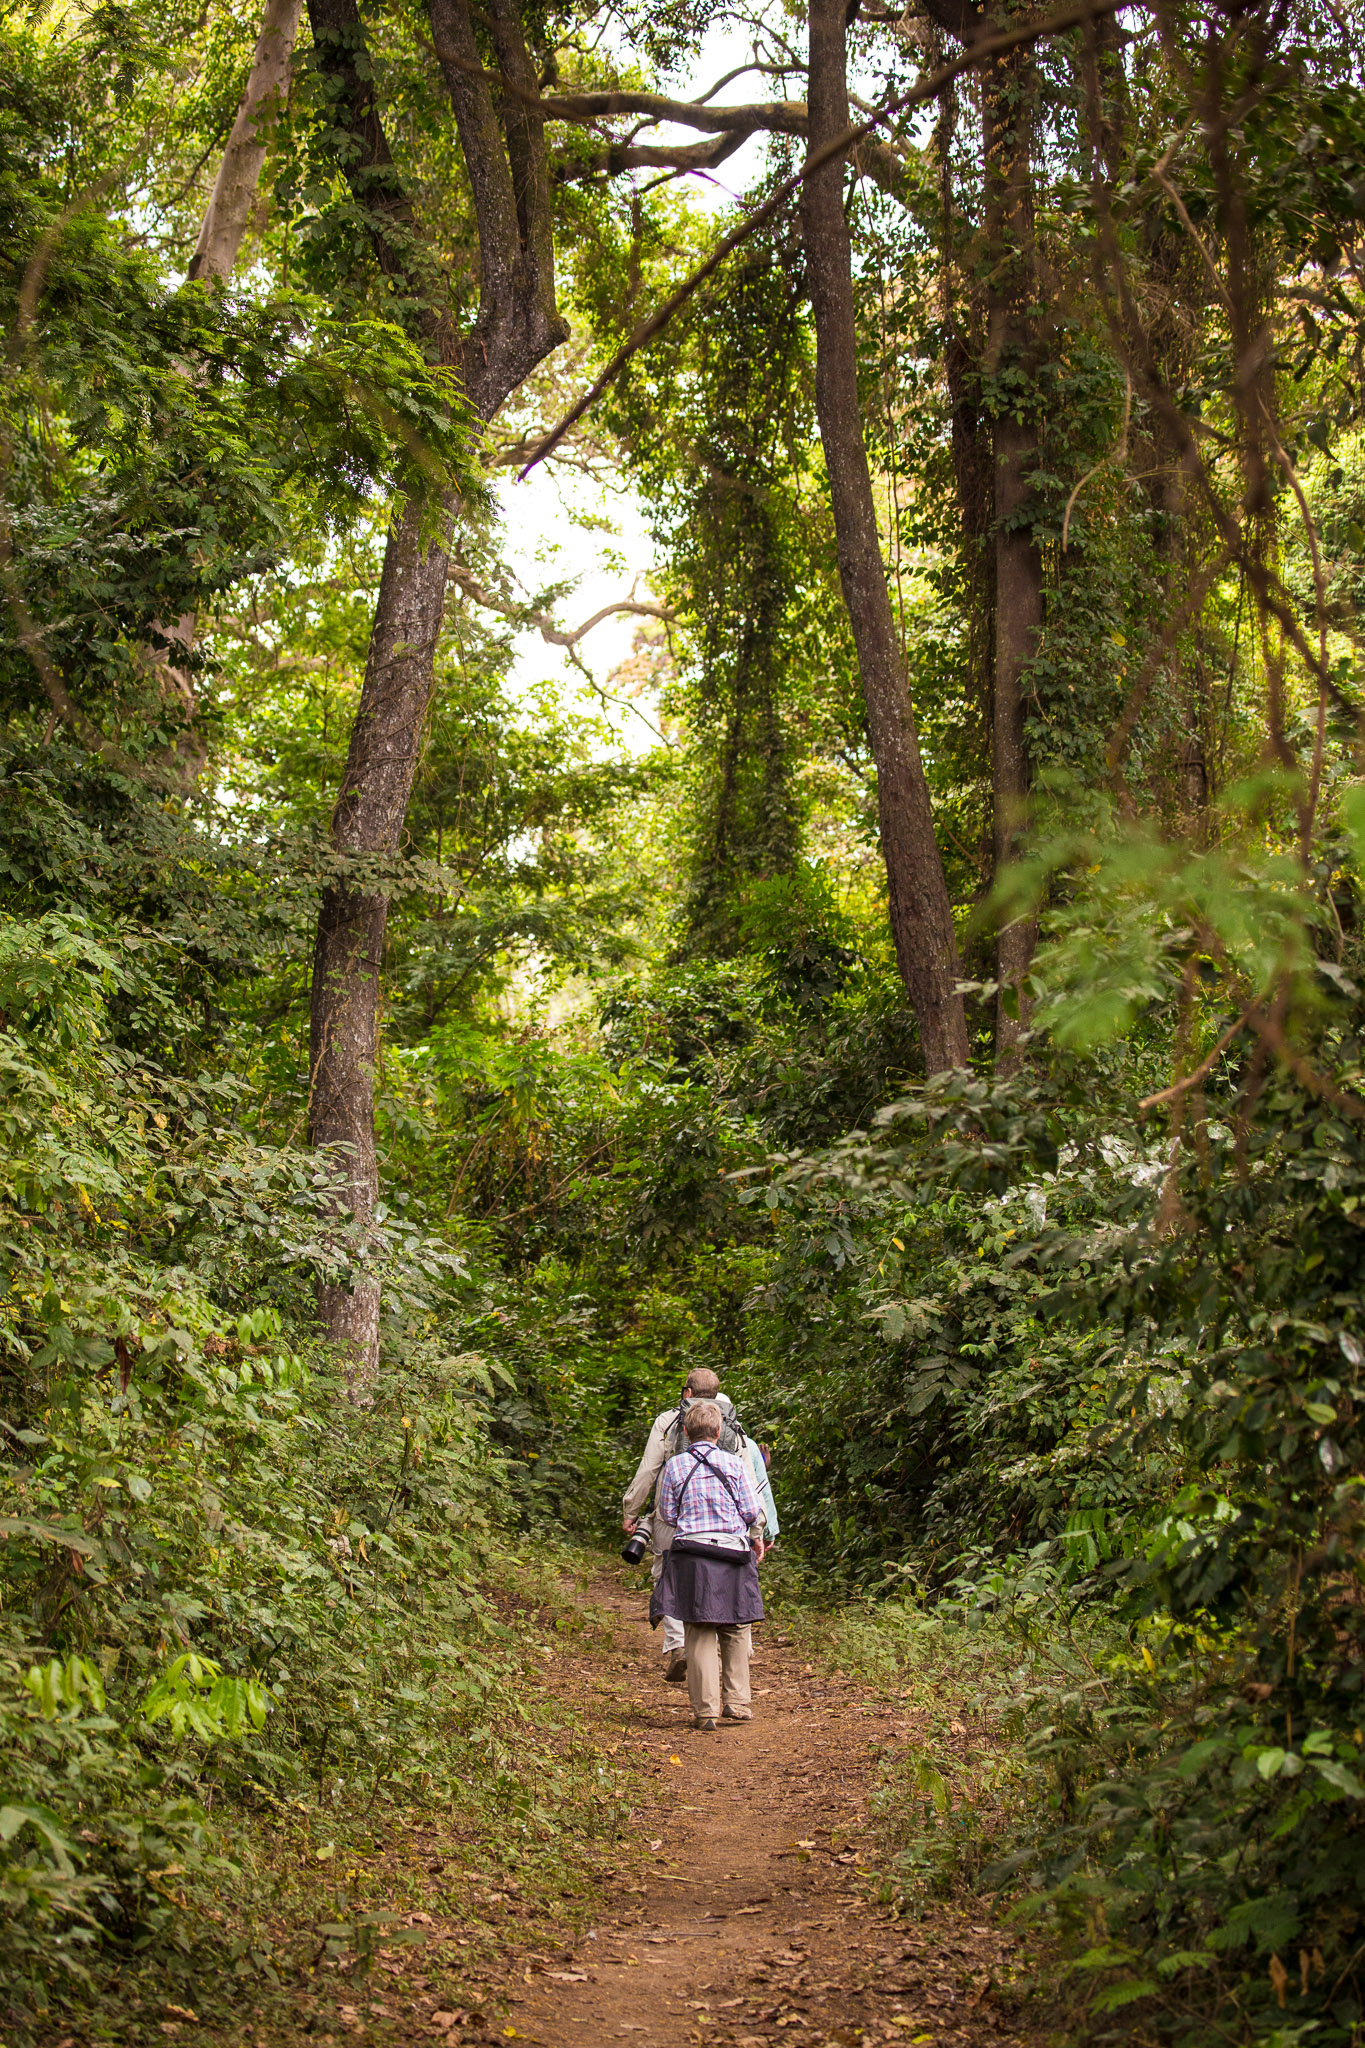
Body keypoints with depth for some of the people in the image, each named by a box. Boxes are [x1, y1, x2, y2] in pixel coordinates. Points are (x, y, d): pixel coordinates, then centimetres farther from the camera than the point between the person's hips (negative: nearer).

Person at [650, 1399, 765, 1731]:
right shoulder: (736, 1463, 1)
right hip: (733, 1552, 0)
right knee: (735, 1631, 13)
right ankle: (736, 1702, 12)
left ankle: (706, 1710, -1)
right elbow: (752, 1511, 2)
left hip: (692, 1555, 0)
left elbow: (667, 1513, 6)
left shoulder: (675, 1466, 1)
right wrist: (756, 1537, 21)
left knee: (699, 1634, 2)